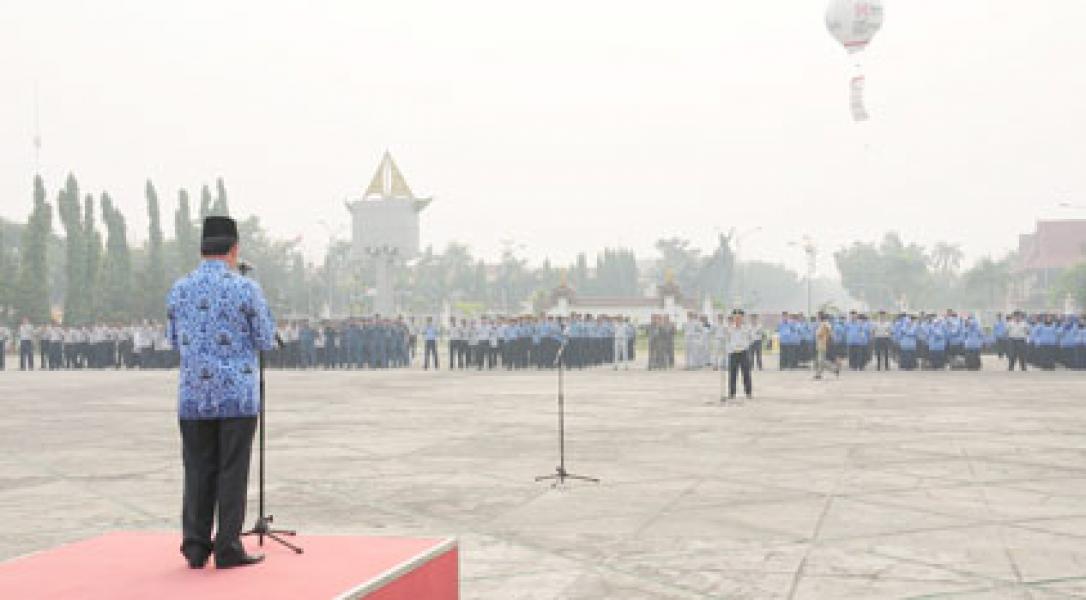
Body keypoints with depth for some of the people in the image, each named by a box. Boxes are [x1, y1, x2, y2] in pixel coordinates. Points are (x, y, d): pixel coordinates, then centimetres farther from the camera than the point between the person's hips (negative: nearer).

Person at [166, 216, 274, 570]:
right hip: (238, 395, -4)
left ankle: (195, 547, 9)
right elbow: (266, 342, -2)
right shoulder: (246, 289, -9)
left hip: (194, 397, 4)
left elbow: (176, 342, 16)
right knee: (233, 473, 1)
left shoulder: (179, 290, 5)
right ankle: (228, 549, 3)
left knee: (198, 472, 10)